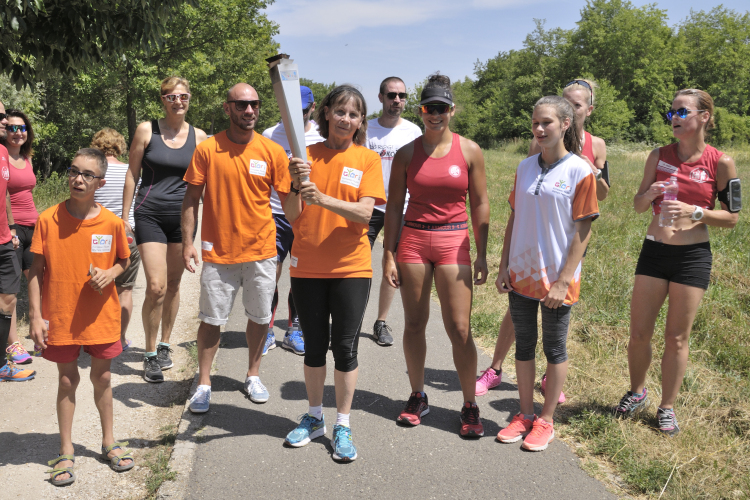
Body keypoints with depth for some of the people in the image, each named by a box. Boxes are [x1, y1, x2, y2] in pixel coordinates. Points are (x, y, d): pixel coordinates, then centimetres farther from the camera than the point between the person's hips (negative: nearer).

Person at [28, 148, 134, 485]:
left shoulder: (111, 223, -6)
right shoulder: (48, 220, -8)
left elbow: (124, 261, 9)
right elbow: (36, 270, -4)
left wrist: (109, 274, -14)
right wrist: (35, 315, -8)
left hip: (101, 316, 1)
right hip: (60, 317, -1)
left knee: (102, 377, 12)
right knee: (67, 380, 8)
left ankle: (108, 441, 30)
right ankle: (66, 451, 22)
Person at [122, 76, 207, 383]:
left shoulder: (198, 136, 5)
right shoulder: (147, 130, -1)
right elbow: (132, 173, 3)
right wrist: (124, 216, 1)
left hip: (183, 216, 3)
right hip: (150, 215, -3)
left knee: (173, 284, 11)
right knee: (156, 287, -11)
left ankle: (164, 345, 28)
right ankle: (150, 354, 5)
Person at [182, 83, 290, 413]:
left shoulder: (273, 151, -1)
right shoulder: (207, 149, -2)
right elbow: (191, 198, 1)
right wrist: (188, 242, -4)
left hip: (261, 250, 1)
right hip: (218, 251, -1)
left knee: (259, 317, 11)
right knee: (211, 319, 4)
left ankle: (253, 376, 31)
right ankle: (204, 384, 19)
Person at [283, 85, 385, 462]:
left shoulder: (367, 160, -1)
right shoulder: (307, 155, 3)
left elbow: (365, 213, -13)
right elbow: (292, 217, -2)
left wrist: (323, 199, -27)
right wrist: (297, 186, -21)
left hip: (350, 268, -2)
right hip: (307, 266, 2)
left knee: (345, 348, 3)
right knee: (314, 346, 12)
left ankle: (343, 426, 17)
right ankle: (314, 418, 29)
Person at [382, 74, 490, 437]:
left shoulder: (469, 151, 2)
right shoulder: (407, 153, 4)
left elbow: (480, 204, 4)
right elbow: (394, 206, 6)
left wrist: (481, 254, 0)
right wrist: (388, 254, 1)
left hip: (454, 243, -1)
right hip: (412, 240, 2)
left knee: (459, 329, -3)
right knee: (414, 324, 7)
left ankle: (470, 407, 10)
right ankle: (417, 397, 24)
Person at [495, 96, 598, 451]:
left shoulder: (580, 171, -10)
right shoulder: (525, 167, 5)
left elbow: (582, 231, -11)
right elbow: (514, 219, 10)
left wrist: (564, 280, -14)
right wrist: (504, 266, 5)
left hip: (557, 277, -5)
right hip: (521, 273, 5)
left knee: (554, 348, 8)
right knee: (523, 345, 13)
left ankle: (546, 420, 22)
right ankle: (525, 415, 27)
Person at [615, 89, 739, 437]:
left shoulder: (720, 163, -6)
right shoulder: (659, 156, 2)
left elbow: (731, 217, -2)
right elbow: (638, 206, 9)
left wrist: (694, 211, -18)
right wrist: (650, 193, -13)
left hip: (693, 256, -2)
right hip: (653, 251, 3)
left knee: (677, 337, 7)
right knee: (639, 333, 6)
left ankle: (667, 407, 24)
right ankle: (636, 392, 31)